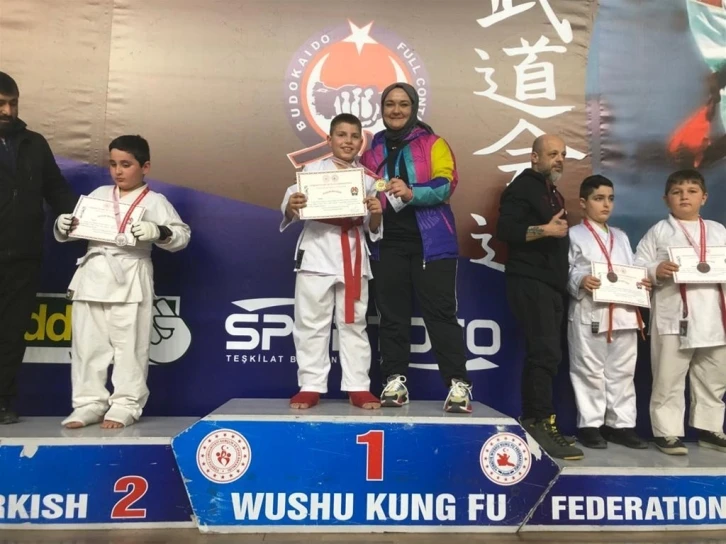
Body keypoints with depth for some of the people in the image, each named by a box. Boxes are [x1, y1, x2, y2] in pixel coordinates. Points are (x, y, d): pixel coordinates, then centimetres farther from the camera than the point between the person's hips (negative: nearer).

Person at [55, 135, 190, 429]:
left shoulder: (155, 201, 1)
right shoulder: (99, 195, 14)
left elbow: (182, 235, -7)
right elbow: (70, 232, 19)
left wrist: (158, 232, -23)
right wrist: (63, 226, -3)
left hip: (130, 280, -5)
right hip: (93, 276, 5)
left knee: (129, 346, 0)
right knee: (87, 344, 8)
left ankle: (125, 406, 10)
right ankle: (89, 404, 19)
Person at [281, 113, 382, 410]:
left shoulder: (367, 177, 11)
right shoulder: (313, 169, 5)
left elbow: (373, 228, 9)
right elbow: (290, 211, -2)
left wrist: (376, 214, -13)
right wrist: (291, 206, -24)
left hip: (353, 256, 2)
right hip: (317, 254, -1)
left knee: (353, 323, 7)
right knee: (311, 323, 2)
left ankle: (358, 388, 14)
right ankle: (310, 386, 13)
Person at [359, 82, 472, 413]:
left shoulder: (433, 143, 4)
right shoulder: (373, 149, 15)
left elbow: (446, 184, -9)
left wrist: (412, 194, -25)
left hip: (431, 242, -3)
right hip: (388, 243, 4)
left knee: (440, 312, -5)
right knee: (391, 314, 5)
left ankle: (458, 385, 0)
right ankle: (395, 382, 15)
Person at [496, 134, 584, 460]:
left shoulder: (552, 193, 24)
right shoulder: (522, 187, -4)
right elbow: (505, 230, -17)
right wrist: (545, 229, -22)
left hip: (551, 284, 9)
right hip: (529, 282, -9)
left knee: (541, 354, 9)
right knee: (545, 353, -15)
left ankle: (530, 421, 15)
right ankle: (543, 424, -11)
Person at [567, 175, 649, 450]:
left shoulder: (620, 237, 21)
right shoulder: (574, 235, 2)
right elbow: (564, 271, -5)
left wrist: (643, 283, 1)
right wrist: (580, 281, -23)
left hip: (624, 313, 6)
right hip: (589, 314, -6)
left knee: (622, 372, 10)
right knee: (590, 372, 1)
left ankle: (621, 424, 19)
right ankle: (589, 425, 11)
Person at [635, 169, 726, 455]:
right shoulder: (659, 231, 2)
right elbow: (637, 268, -2)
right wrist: (656, 271, -21)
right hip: (673, 318, -4)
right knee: (668, 381, 1)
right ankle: (666, 431, 10)